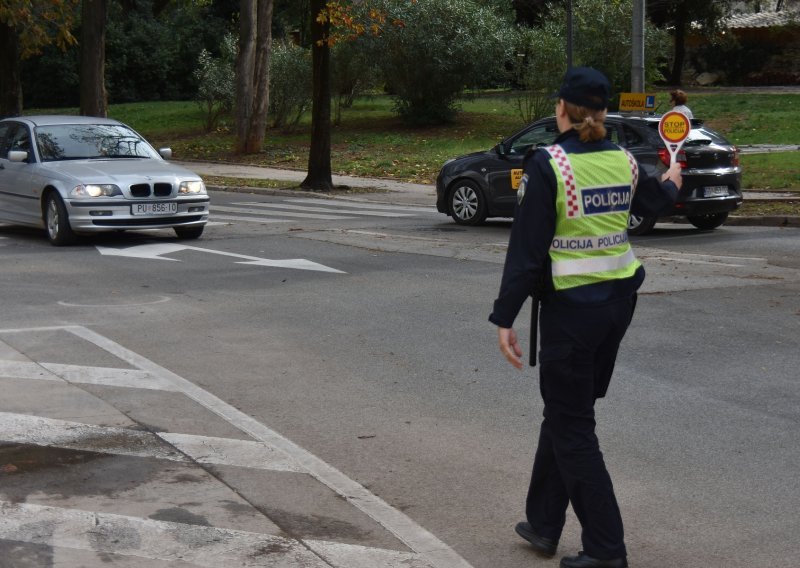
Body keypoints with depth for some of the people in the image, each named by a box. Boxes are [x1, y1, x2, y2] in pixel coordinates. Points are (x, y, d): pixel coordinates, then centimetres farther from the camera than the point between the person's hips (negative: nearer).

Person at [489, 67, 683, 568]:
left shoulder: (548, 164, -14)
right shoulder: (623, 161, 3)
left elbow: (527, 248, -16)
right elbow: (656, 202, 25)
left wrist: (505, 319, -12)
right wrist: (672, 183, 49)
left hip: (571, 307, -6)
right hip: (619, 299, 7)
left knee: (571, 427, 3)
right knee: (564, 411, 19)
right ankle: (544, 523, 29)